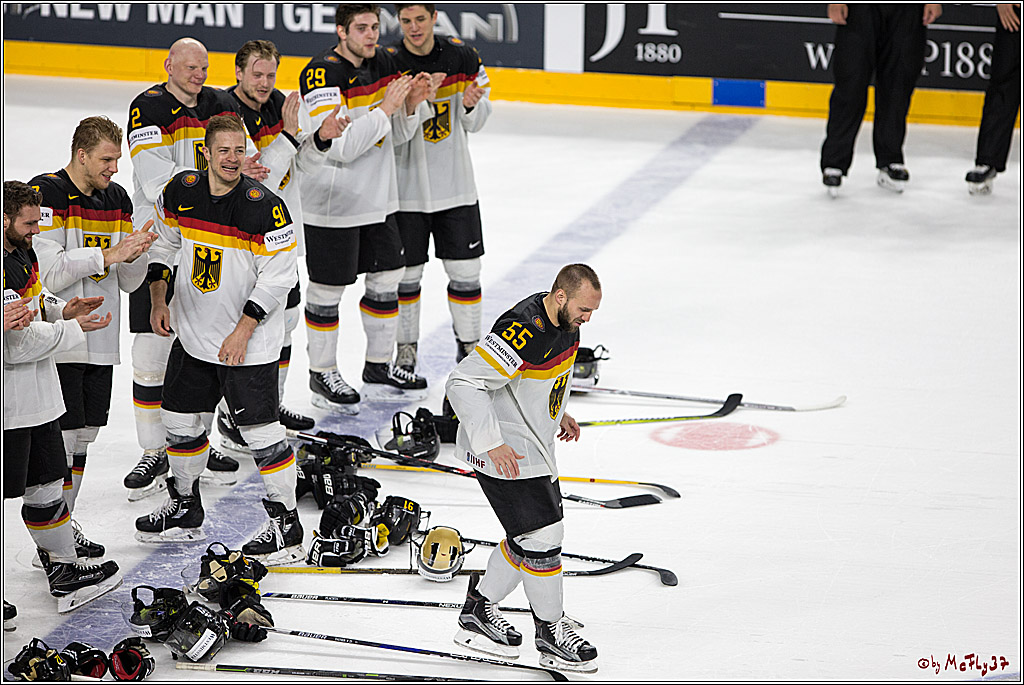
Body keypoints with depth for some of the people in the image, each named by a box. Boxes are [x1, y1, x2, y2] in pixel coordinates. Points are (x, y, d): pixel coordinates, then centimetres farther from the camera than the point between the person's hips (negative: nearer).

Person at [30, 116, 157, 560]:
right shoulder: (46, 194, -12)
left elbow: (129, 282, 11)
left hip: (101, 340, 7)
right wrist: (108, 255, -23)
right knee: (62, 435, -7)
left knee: (86, 433, 12)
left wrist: (135, 255, -10)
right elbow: (49, 273, -20)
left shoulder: (117, 199, 10)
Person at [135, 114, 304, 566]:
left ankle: (286, 525, 2)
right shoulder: (180, 193, -3)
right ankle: (185, 511, 33)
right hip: (193, 333, 6)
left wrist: (242, 333, -17)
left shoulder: (265, 207, -19)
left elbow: (277, 276, -16)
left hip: (250, 342, -6)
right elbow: (162, 244, 14)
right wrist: (159, 301, 7)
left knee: (260, 430, -8)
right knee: (181, 421, 15)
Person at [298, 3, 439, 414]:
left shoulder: (383, 64, 5)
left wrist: (412, 105, -8)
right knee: (328, 289, 3)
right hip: (332, 204, -8)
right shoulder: (322, 74, -20)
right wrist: (385, 109, -26)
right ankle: (322, 374, 17)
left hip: (378, 198, 8)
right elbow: (338, 146, -28)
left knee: (387, 279, 14)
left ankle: (379, 369, 27)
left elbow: (397, 136, 11)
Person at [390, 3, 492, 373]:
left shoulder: (463, 58, -1)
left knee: (465, 269, 6)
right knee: (405, 271, 6)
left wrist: (471, 106, -16)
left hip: (455, 181, 2)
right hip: (405, 185, -2)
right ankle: (406, 349, 21)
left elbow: (474, 123, 6)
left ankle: (469, 344, 22)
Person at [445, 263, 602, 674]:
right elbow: (463, 383, -30)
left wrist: (558, 414, 23)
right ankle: (551, 633, 9)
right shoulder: (522, 331, -29)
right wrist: (491, 443, -30)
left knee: (530, 539, 17)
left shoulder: (564, 320, 0)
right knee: (543, 538, -6)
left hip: (533, 445, 10)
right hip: (503, 451, -10)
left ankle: (477, 613, 31)